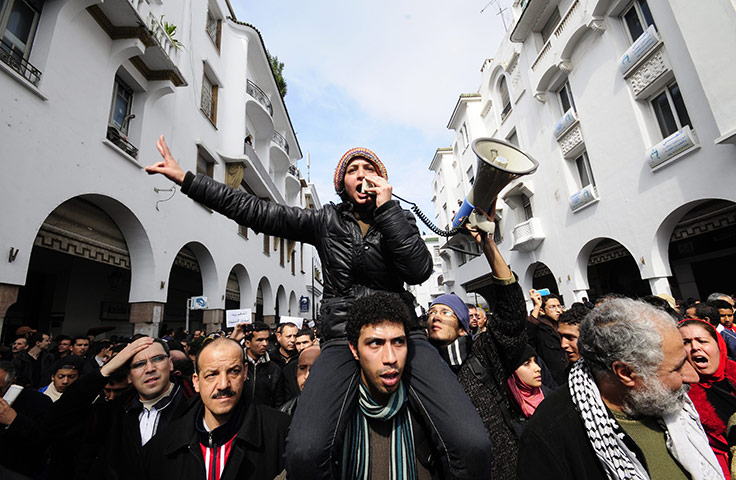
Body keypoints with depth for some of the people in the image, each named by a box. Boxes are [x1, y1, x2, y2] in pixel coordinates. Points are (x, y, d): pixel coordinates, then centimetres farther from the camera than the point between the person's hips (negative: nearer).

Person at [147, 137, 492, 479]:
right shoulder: (326, 221, 11)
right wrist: (185, 178, 9)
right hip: (343, 341, 0)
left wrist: (386, 208, -7)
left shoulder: (398, 220, 11)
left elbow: (419, 271, -7)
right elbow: (256, 211, 8)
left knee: (474, 446, -19)